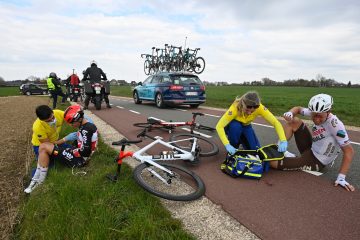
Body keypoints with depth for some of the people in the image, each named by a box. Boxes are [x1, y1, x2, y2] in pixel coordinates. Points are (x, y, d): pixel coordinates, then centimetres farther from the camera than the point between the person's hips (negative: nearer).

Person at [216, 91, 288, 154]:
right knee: (235, 126, -37)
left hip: (246, 127, 3)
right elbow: (219, 126, -41)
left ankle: (241, 140, 18)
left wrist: (283, 141, -43)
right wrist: (227, 145, -51)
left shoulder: (259, 108, -30)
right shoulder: (235, 107, -38)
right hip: (233, 126, -2)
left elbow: (276, 123, -29)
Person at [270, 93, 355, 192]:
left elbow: (349, 151, -24)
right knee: (294, 121, -1)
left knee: (273, 162, -22)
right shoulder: (315, 113, -9)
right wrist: (290, 113, -15)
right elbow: (298, 109, 9)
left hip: (316, 162, -7)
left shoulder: (335, 125, -29)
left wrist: (341, 177, -27)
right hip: (311, 150, 7)